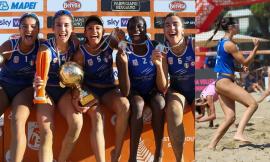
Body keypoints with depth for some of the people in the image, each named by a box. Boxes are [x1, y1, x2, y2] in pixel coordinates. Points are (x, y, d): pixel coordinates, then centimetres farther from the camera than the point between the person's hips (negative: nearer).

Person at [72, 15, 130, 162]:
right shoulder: (81, 53, -12)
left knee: (125, 106, -30)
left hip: (109, 89, 2)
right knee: (97, 117, -33)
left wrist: (122, 39, -14)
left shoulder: (109, 42, -5)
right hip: (89, 90, -2)